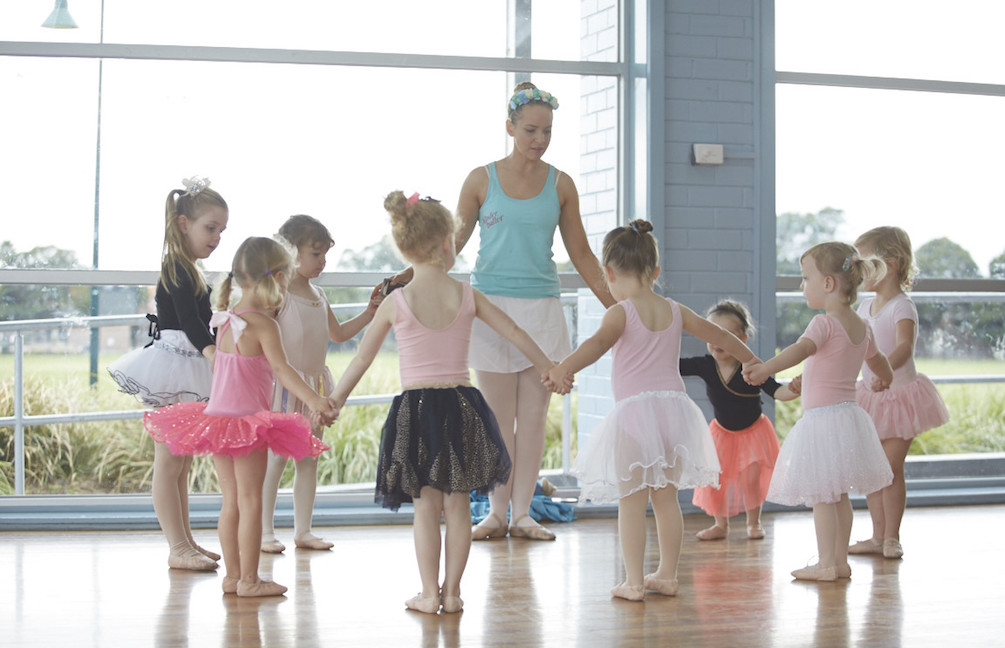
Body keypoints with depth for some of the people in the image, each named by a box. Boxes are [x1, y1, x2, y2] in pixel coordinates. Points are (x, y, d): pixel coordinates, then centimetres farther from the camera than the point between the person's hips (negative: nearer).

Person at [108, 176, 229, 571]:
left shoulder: (188, 271, 15)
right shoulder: (177, 271, -14)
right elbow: (192, 326, -25)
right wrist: (218, 361, -35)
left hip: (186, 377, 10)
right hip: (171, 374, -10)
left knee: (181, 463, 14)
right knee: (169, 462, -5)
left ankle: (185, 543, 20)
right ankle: (178, 548, -3)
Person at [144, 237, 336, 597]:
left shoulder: (225, 320, 8)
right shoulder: (263, 324, -15)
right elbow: (281, 370, -27)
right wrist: (314, 401, -37)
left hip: (217, 415, 7)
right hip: (247, 422, -7)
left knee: (231, 501, 13)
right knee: (250, 500, 0)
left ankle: (232, 575, 19)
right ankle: (248, 579, 4)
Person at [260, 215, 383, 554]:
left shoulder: (318, 294, 13)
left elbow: (338, 333, 23)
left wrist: (370, 312, 13)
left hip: (315, 384, 8)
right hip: (284, 385, -7)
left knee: (309, 460, 9)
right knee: (275, 459, -2)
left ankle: (303, 530, 16)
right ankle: (265, 532, 6)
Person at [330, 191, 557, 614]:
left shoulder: (395, 302, -4)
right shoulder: (467, 296, 0)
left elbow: (361, 360, 2)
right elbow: (515, 333, 10)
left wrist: (333, 402, 14)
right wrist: (545, 366, 25)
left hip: (415, 408, -1)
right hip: (461, 405, 1)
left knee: (426, 506, 4)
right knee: (458, 504, 9)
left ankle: (430, 594, 8)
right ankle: (452, 591, 13)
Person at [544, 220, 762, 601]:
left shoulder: (621, 312, -6)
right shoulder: (675, 312, 12)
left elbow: (598, 343, -26)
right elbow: (719, 335, 24)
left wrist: (563, 369, -41)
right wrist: (750, 359, 41)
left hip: (634, 410, -6)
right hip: (674, 407, 6)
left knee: (631, 501, 0)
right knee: (666, 497, 14)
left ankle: (634, 581, 2)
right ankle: (667, 576, 20)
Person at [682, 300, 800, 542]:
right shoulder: (705, 365, -19)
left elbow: (775, 391, -30)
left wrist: (792, 390, -51)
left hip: (753, 431, -3)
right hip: (722, 432, 3)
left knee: (750, 479, -8)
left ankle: (754, 522, 18)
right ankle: (721, 524, 18)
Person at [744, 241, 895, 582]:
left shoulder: (825, 323, -16)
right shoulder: (862, 327, 10)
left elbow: (801, 349, -36)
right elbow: (879, 362, 28)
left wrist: (764, 369, -50)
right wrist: (884, 379, 51)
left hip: (822, 418, -8)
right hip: (848, 412, 8)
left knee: (821, 494, -2)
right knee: (838, 494, 15)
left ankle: (827, 563, 1)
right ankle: (840, 560, 20)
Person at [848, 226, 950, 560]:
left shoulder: (902, 307, -17)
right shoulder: (866, 307, 8)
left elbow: (904, 346, -34)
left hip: (900, 394, -7)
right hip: (872, 397, 8)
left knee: (890, 469, -6)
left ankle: (892, 538, 4)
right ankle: (878, 536, 16)